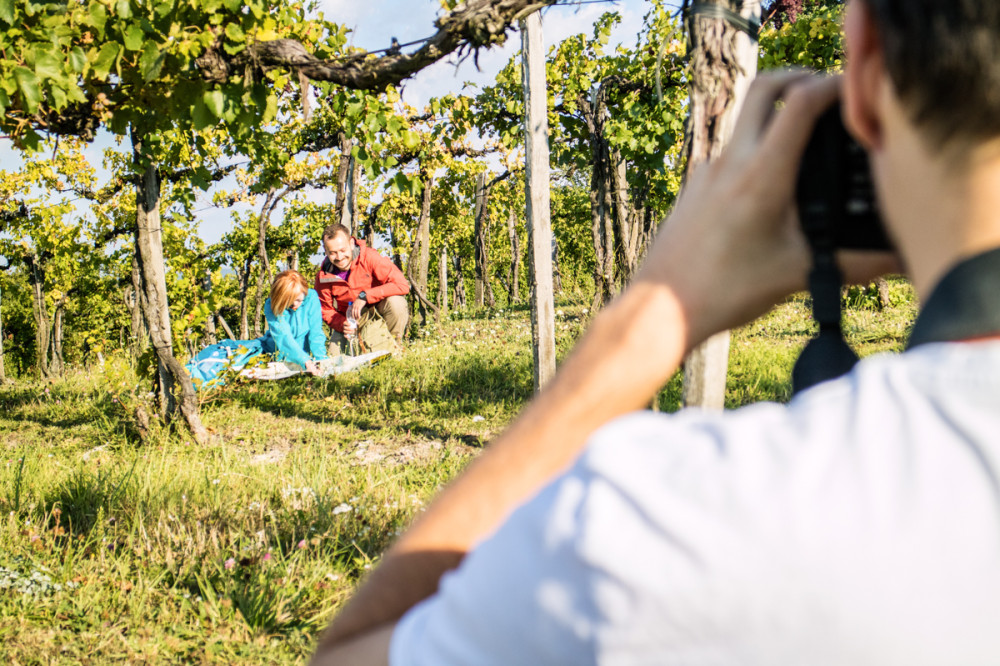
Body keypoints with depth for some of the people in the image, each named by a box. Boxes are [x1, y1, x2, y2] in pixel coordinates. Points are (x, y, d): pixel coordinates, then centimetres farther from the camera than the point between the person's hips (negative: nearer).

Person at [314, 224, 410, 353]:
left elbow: (402, 285, -33)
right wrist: (343, 324, -23)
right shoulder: (323, 277, -14)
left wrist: (365, 296, -36)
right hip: (349, 317, 3)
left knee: (395, 302, -36)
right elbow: (326, 311, -1)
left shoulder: (369, 257, -25)